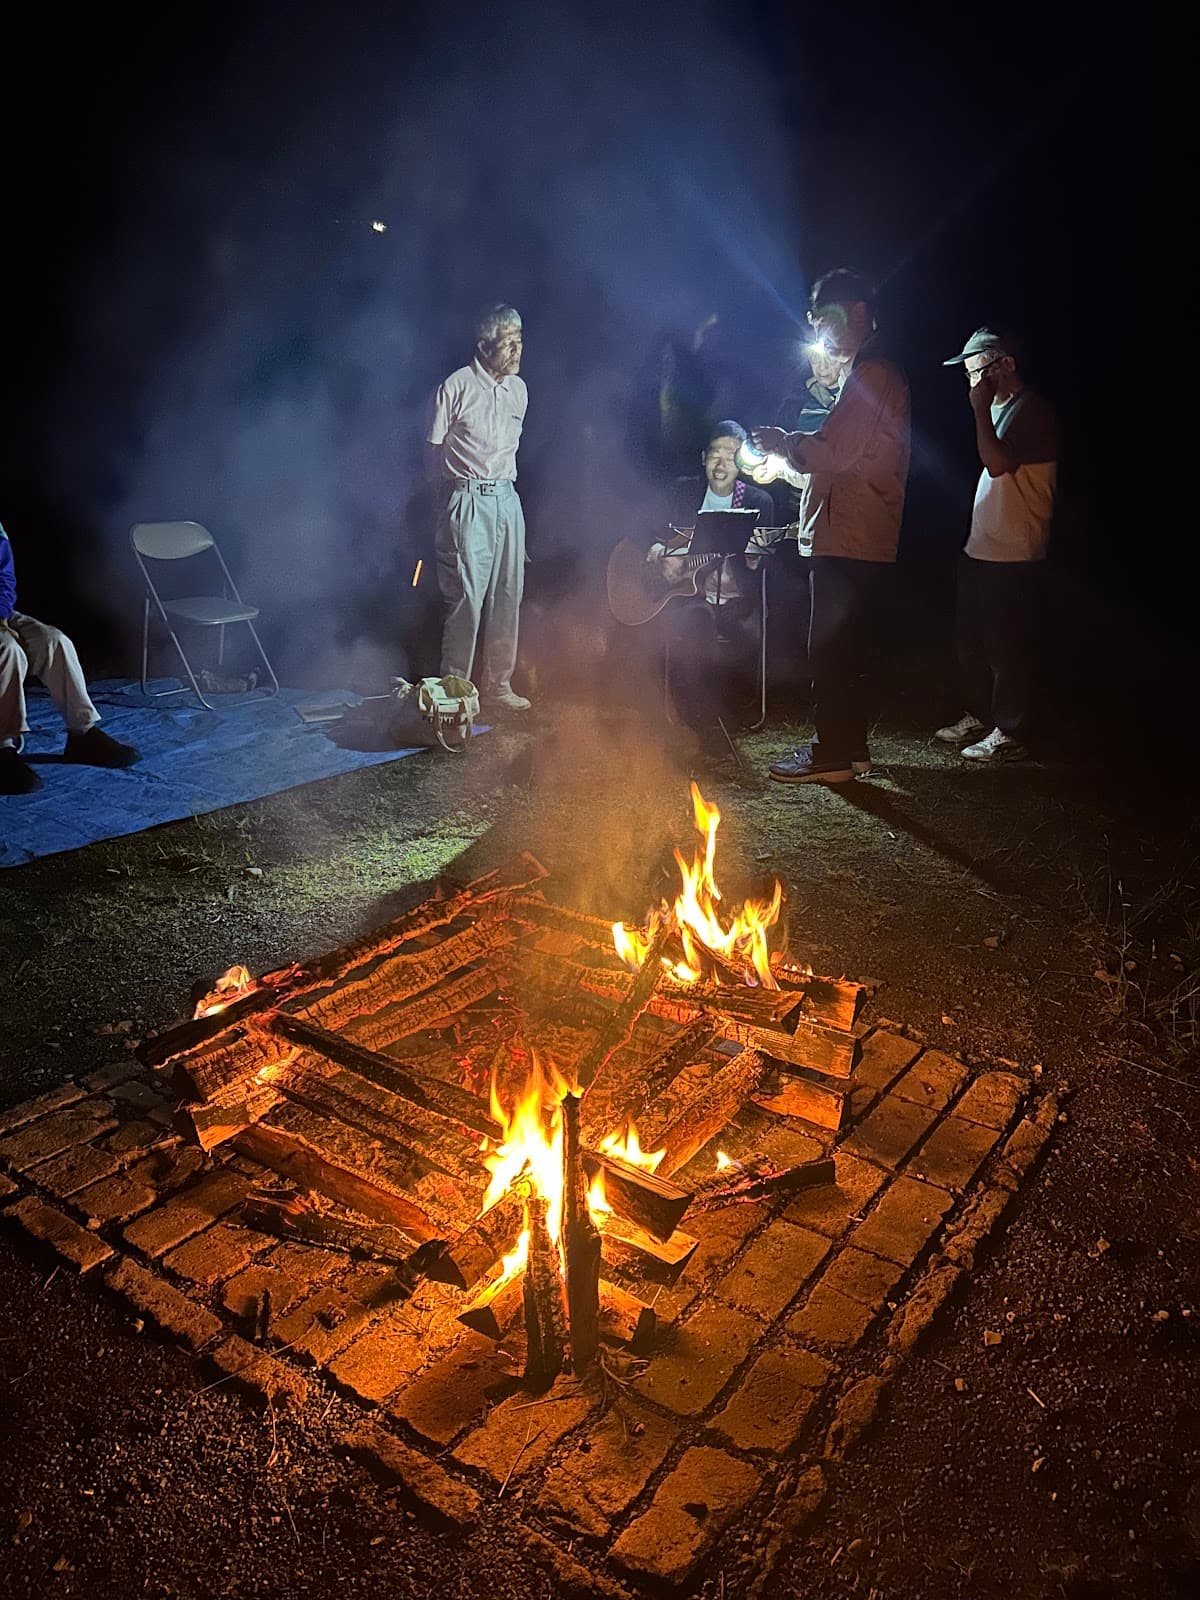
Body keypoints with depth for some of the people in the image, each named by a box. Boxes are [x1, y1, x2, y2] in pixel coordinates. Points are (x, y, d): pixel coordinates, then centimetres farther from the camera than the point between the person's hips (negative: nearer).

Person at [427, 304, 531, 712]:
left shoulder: (518, 389, 13)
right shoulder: (456, 386, -7)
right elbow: (433, 449, -2)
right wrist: (457, 484, 3)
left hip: (508, 499, 7)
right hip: (468, 502, -6)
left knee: (508, 594, 6)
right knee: (467, 595, -9)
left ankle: (497, 684, 16)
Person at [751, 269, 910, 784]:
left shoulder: (870, 374, -12)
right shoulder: (874, 373, 22)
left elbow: (836, 452, -20)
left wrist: (784, 442, -5)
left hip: (849, 541, -10)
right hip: (861, 538, 10)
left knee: (831, 649, -6)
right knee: (843, 649, 14)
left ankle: (832, 753, 0)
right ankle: (848, 746, 22)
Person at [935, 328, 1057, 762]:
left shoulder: (1030, 410, -13)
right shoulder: (999, 408, 17)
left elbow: (998, 463, -25)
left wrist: (981, 410, -19)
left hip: (1012, 553, -10)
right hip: (981, 547, 10)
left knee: (1005, 645, -5)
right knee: (971, 639, 16)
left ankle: (1010, 734, 3)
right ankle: (978, 716, 29)